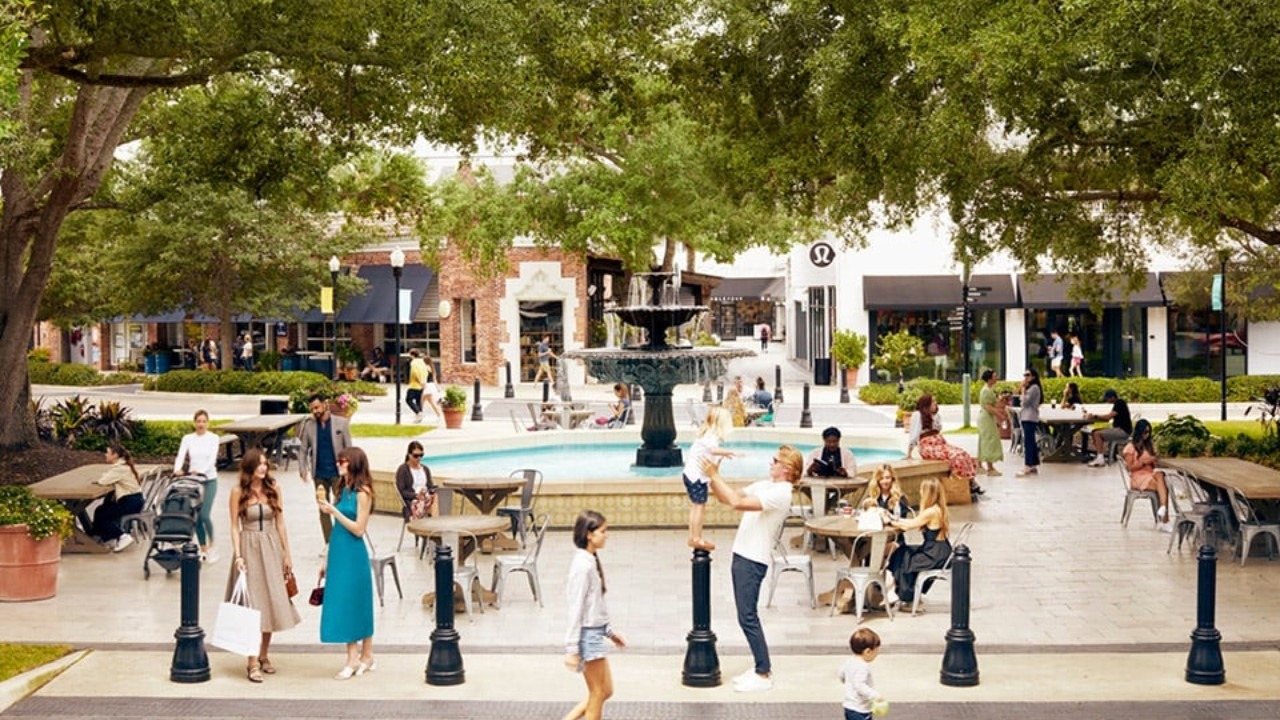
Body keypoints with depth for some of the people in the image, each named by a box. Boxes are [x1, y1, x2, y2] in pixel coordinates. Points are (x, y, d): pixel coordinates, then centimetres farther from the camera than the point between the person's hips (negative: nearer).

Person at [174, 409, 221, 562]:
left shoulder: (213, 438, -2)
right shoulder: (187, 438, 4)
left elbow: (212, 459, -14)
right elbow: (180, 456, -9)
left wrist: (200, 471, -31)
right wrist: (177, 470, -29)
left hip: (209, 480, -3)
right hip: (192, 480, 3)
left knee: (205, 515, -13)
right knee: (196, 516, 3)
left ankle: (211, 546, 7)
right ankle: (203, 550, 14)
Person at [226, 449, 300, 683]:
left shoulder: (273, 489, 4)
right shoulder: (238, 492, -4)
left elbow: (280, 523, 7)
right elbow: (235, 526, -3)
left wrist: (287, 554, 6)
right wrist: (238, 556, -11)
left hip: (271, 549, 3)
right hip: (249, 549, -3)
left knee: (272, 601, 6)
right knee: (252, 604, -5)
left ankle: (264, 655, 20)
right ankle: (253, 663, -3)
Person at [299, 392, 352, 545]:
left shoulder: (341, 423, -2)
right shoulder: (309, 425, 2)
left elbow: (348, 448, -1)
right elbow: (303, 450, 4)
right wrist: (303, 469, -10)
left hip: (337, 472, -2)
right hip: (319, 474, 2)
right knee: (323, 509, 8)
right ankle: (329, 543, 16)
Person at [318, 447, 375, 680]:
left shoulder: (362, 493, -13)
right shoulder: (344, 490, 9)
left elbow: (358, 529, -16)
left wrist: (334, 511, -18)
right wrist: (327, 559, 15)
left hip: (353, 555, -8)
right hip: (338, 553, 8)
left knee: (352, 603, -2)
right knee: (344, 605, 9)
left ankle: (355, 660, 7)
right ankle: (366, 657, 16)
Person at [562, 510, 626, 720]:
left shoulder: (592, 561, 8)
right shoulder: (583, 565, -20)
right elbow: (576, 609, -20)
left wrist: (609, 631, 21)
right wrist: (572, 649, -19)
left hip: (596, 633, 9)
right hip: (588, 635, -9)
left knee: (605, 691, 14)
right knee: (598, 693, 2)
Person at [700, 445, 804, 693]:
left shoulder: (781, 493, -16)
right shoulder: (764, 486, 14)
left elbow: (737, 502, -26)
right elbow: (726, 498, 16)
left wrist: (715, 475, -20)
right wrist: (712, 477, 1)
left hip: (753, 561, -9)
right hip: (742, 555, 9)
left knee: (747, 617, -6)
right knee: (747, 616, 13)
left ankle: (763, 674, 0)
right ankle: (761, 666, 21)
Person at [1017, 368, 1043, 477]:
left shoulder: (1034, 387, -11)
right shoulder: (1030, 388, 20)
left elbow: (1025, 401, -17)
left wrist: (1023, 388, -12)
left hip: (1030, 418, -10)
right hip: (1026, 418, 10)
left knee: (1028, 442, -13)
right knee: (1031, 442, 10)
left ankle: (1027, 467, -16)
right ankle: (1034, 465, 12)